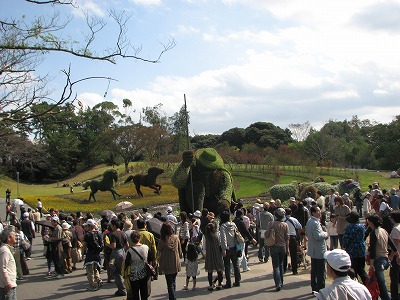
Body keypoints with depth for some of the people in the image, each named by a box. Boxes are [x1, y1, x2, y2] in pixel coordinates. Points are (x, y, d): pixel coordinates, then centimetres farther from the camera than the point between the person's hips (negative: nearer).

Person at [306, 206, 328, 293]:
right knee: (321, 271, -3)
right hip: (319, 250, -10)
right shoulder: (315, 223, -22)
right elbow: (317, 236, -27)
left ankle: (314, 288, 24)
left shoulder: (309, 222, 11)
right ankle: (320, 289, 1)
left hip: (313, 250, 10)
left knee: (314, 270, 16)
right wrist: (325, 234, -10)